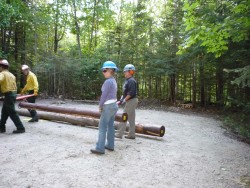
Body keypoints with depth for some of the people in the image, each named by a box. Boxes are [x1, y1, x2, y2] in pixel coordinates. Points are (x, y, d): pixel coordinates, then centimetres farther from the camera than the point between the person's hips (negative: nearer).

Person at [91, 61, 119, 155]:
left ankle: (100, 148, 3)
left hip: (108, 107, -9)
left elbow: (104, 95, -17)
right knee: (110, 126, 15)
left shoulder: (108, 81, -17)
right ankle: (110, 145, 23)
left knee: (102, 127, -3)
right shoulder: (113, 81, 11)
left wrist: (100, 105, -5)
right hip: (114, 105, 9)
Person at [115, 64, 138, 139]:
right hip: (130, 101, 10)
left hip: (131, 101, -10)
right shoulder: (127, 80, 16)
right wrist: (121, 99, 13)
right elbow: (125, 92, 20)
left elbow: (131, 93, -24)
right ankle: (131, 134, 20)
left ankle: (119, 134, 1)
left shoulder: (131, 81, -16)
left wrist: (124, 100, -21)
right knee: (131, 118, 12)